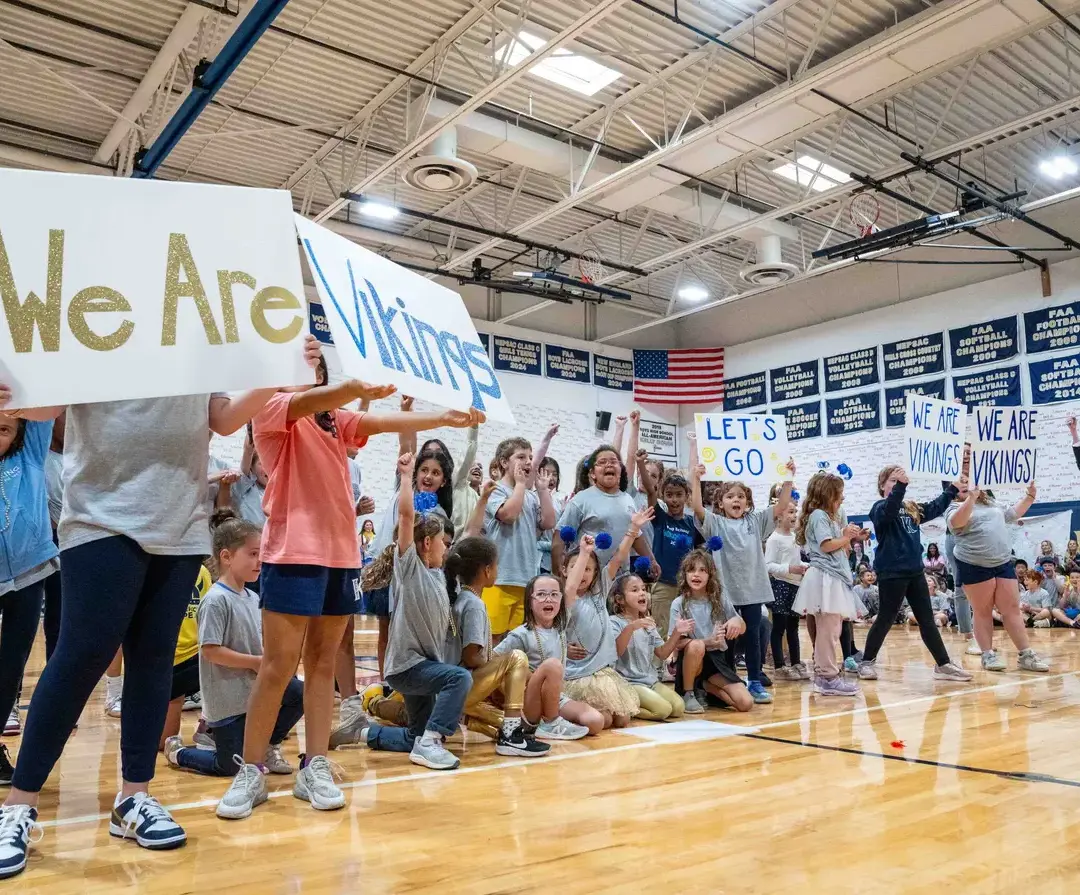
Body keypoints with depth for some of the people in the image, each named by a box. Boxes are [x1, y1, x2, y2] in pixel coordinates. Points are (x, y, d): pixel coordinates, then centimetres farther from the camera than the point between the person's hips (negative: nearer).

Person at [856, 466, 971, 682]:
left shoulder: (912, 508, 15)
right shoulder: (880, 508, -7)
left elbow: (935, 507, 26)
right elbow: (890, 510, -30)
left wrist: (953, 489, 19)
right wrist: (900, 486, -42)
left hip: (915, 571, 7)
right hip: (891, 573, -7)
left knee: (927, 620, 10)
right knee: (885, 619, 0)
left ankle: (943, 664, 15)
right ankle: (866, 662, 12)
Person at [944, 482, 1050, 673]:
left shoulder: (990, 504, 17)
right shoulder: (955, 507, -4)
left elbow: (1012, 515, 32)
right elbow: (957, 523, -26)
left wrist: (1029, 497, 27)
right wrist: (971, 497, -32)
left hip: (1003, 563, 6)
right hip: (974, 566, -5)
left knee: (1012, 609, 5)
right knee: (983, 612, 2)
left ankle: (1027, 654, 8)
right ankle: (988, 655, 9)